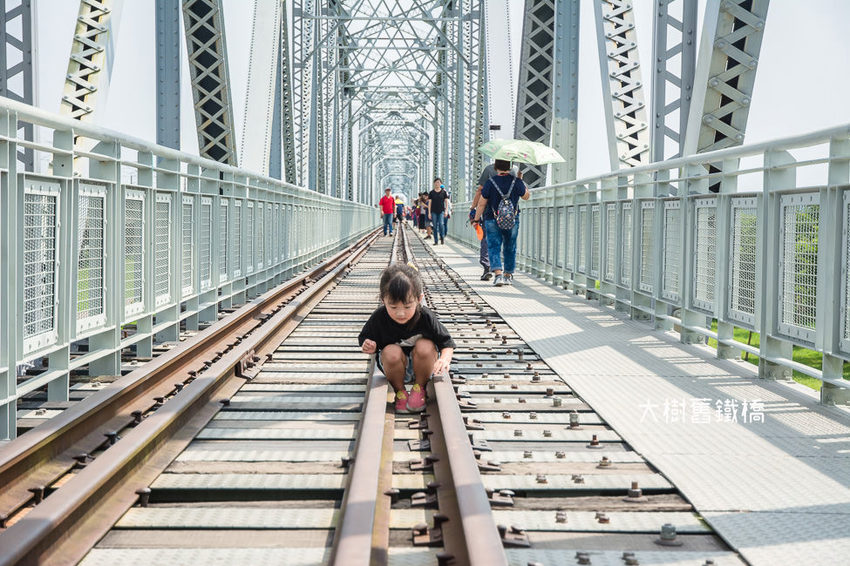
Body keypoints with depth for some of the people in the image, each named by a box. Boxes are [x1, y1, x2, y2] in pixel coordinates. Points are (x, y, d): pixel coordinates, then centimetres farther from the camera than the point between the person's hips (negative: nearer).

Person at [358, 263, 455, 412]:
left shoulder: (426, 317, -22)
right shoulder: (379, 318, -21)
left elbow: (446, 342, -13)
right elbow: (364, 339, -4)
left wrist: (445, 358, -35)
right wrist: (369, 347, -29)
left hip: (421, 364, 0)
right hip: (394, 366, 0)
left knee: (425, 346, -30)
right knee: (391, 351, -31)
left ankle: (419, 387, -3)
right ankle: (399, 391, -3)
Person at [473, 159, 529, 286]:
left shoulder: (490, 183, -11)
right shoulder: (516, 181, -7)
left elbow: (481, 204, -6)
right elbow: (526, 196, 10)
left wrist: (476, 219, 6)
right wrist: (524, 185, 24)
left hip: (492, 220, -2)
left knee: (494, 247, -1)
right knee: (510, 248, 16)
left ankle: (498, 274, -19)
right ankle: (508, 275, 24)